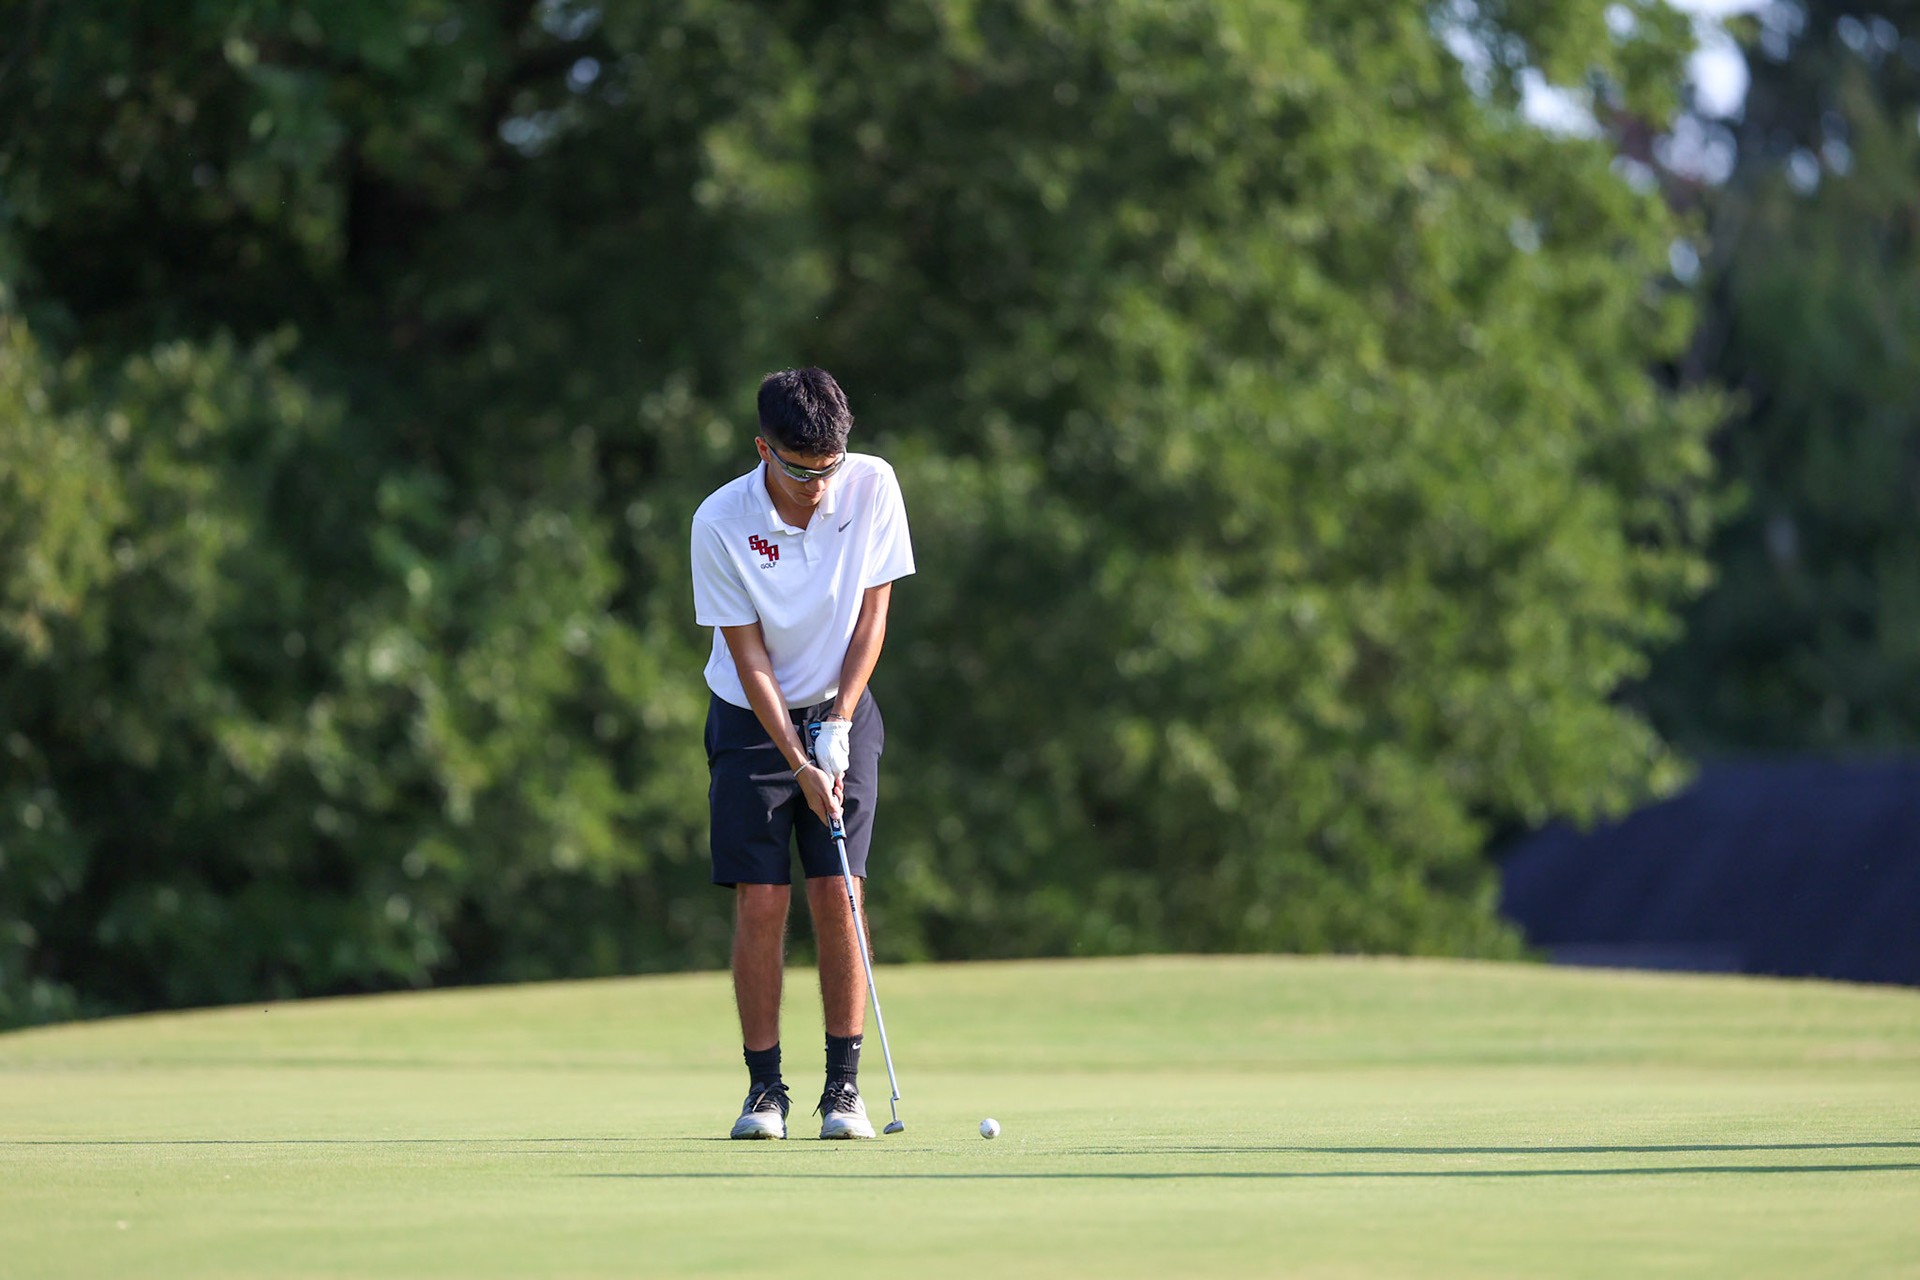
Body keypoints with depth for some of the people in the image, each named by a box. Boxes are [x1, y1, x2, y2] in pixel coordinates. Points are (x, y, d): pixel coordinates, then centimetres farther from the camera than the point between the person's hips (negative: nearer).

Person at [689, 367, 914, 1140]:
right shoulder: (720, 523, -19)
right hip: (752, 721, -1)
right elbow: (748, 654, -15)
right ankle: (764, 1087, -1)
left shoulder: (873, 487, -13)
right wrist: (799, 763, -20)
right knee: (760, 903, -8)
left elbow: (872, 613, -6)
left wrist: (836, 728, -13)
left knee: (837, 894, -7)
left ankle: (844, 1085, -3)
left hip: (841, 713, 1)